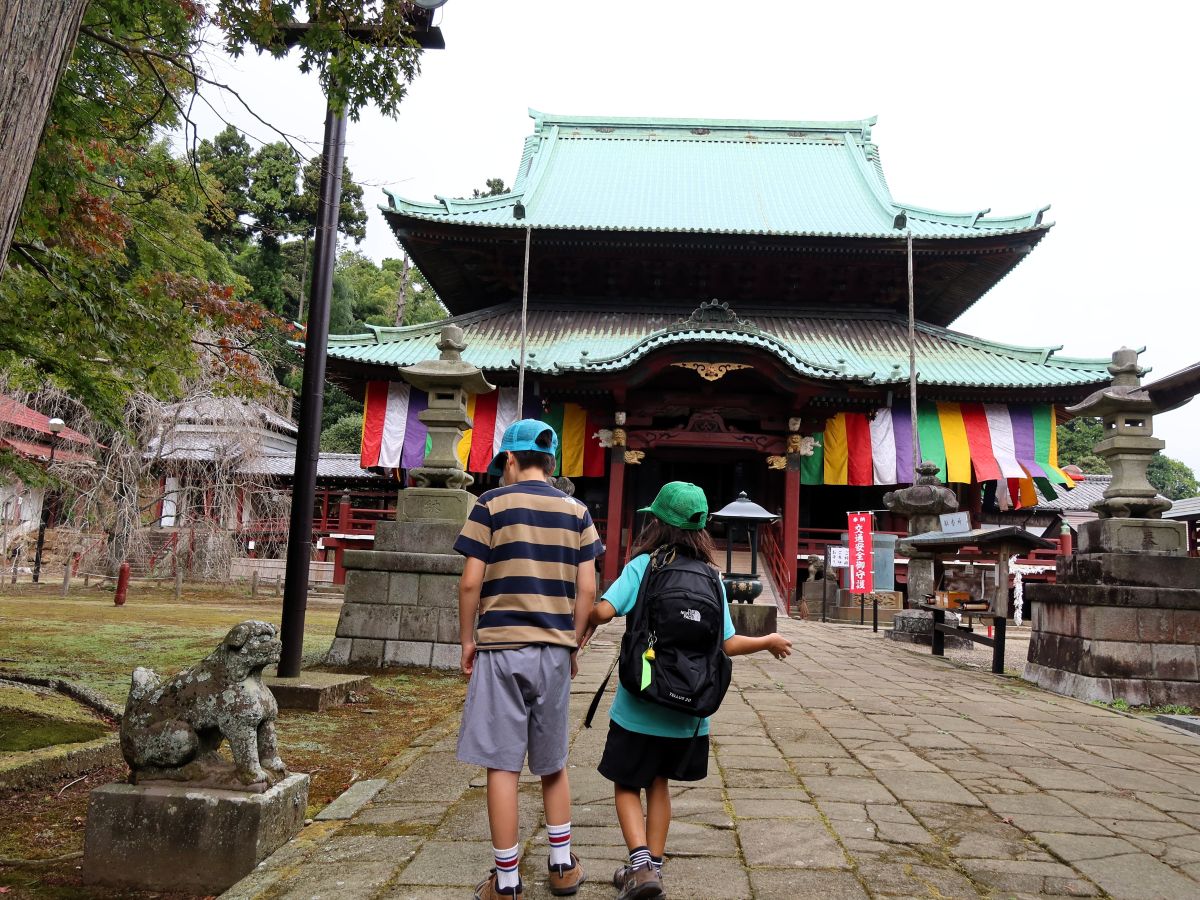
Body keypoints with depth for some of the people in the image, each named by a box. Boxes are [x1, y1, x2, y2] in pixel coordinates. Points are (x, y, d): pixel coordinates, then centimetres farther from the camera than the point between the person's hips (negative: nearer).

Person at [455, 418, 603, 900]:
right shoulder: (576, 511, 5)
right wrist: (572, 643, 13)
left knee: (502, 765, 4)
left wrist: (467, 640, 4)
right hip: (555, 648, 4)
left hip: (502, 646, -3)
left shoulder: (492, 504, -4)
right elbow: (587, 589, 3)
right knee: (552, 761, 18)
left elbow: (471, 582, -7)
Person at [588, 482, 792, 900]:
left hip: (638, 706, -4)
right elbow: (729, 644, -3)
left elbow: (603, 611, -23)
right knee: (659, 785, 22)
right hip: (686, 711, 4)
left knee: (627, 786, 14)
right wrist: (768, 642, 15)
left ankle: (641, 865, -1)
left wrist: (581, 625, 0)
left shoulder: (643, 565, -11)